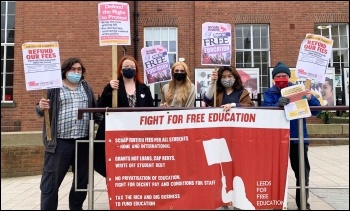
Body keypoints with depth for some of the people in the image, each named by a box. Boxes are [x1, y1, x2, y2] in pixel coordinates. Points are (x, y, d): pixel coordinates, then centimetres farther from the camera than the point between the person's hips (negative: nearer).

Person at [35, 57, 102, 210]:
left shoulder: (86, 88, 15)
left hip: (83, 142, 4)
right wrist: (41, 107, -19)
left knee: (82, 179, 14)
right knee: (51, 181, -2)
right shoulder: (54, 88, 2)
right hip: (59, 142, -4)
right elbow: (42, 112, 3)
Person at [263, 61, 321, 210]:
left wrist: (310, 99, -22)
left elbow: (315, 111, 0)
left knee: (302, 171, 9)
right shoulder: (270, 93, 2)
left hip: (298, 137, 1)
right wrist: (278, 104, -37)